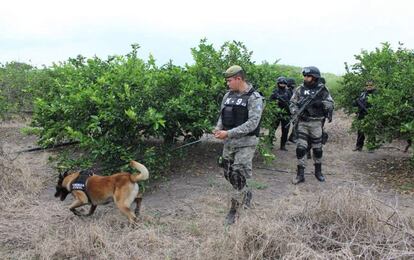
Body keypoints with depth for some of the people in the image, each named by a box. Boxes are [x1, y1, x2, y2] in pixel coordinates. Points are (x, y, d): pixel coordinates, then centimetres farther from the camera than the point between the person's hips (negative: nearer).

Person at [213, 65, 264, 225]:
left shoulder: (254, 97, -13)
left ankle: (234, 210, 9)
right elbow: (222, 117, 14)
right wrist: (218, 129, -8)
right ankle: (246, 193, 39)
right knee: (229, 174, 13)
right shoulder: (228, 96, 7)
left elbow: (252, 123, -21)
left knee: (238, 176, -6)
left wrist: (228, 133, -26)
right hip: (228, 143, 7)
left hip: (246, 143, -6)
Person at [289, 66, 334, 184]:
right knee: (300, 148, -6)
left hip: (316, 123, 0)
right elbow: (292, 104, 4)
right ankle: (300, 174, 2)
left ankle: (318, 171, 28)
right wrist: (297, 112, -14)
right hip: (302, 122, 1)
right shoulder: (300, 89, 2)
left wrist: (321, 103, -20)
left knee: (317, 149, 10)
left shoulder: (322, 89, -1)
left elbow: (331, 105, -2)